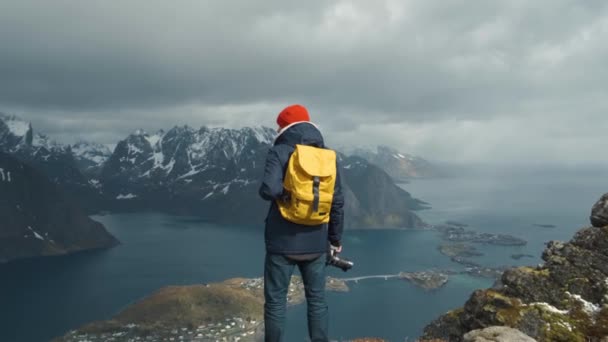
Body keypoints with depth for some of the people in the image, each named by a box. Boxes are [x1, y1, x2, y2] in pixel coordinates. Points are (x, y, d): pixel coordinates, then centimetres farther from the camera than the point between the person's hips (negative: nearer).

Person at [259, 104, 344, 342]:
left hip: (283, 243, -4)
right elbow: (338, 202, 7)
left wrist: (284, 192, 1)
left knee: (275, 302, 8)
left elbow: (269, 189, -23)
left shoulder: (279, 152, -8)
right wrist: (335, 239, 15)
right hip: (316, 244, 4)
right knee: (317, 300, 16)